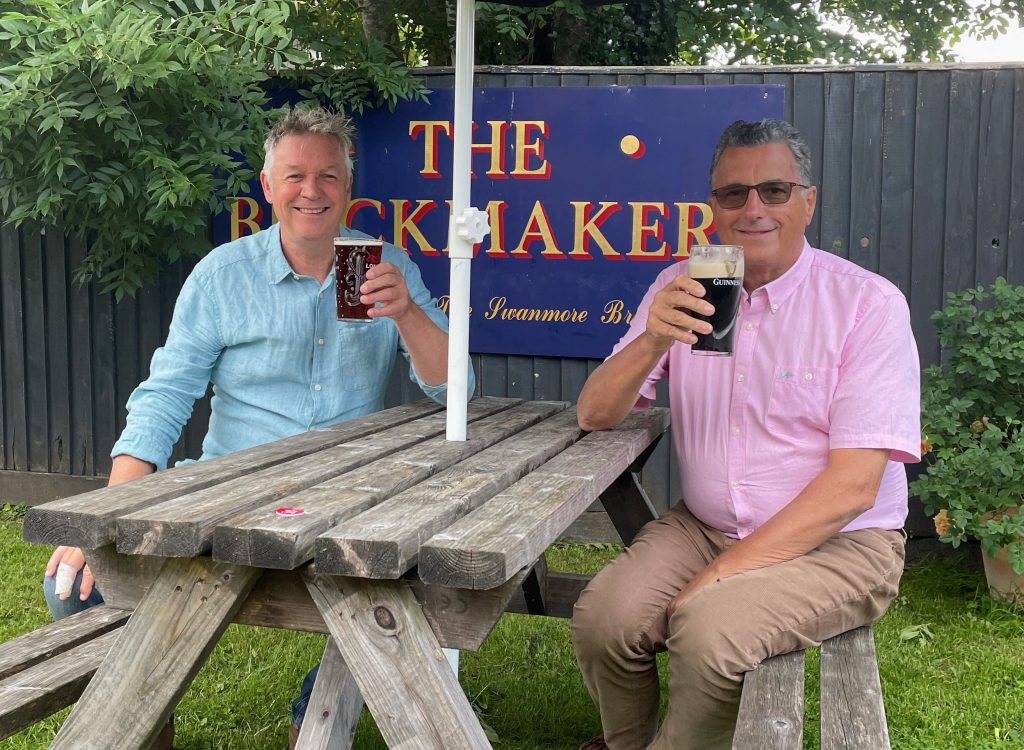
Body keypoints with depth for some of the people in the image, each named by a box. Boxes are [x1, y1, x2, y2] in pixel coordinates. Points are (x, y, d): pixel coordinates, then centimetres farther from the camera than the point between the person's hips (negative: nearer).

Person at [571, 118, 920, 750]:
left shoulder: (867, 302, -11)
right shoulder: (685, 289, 4)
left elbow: (854, 483, -16)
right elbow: (595, 415, -1)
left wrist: (725, 574, -20)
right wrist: (653, 340, -21)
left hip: (837, 543, -4)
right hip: (704, 527, 4)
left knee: (708, 627, -30)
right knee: (603, 617, -21)